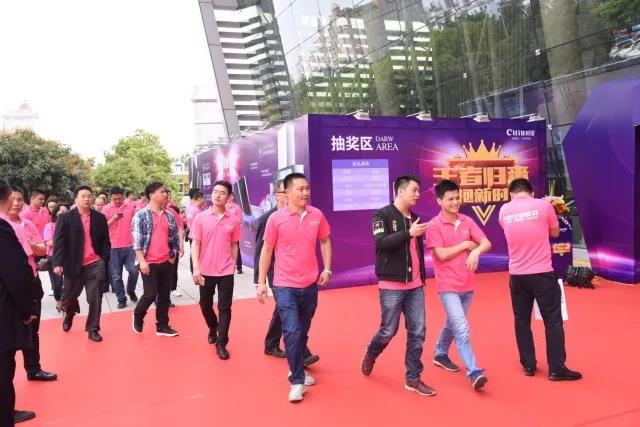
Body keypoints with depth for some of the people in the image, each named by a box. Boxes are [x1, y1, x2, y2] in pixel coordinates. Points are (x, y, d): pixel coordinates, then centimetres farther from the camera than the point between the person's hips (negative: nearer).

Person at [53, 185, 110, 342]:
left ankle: (93, 329, 11)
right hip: (73, 265, -1)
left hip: (95, 265, 1)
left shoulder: (100, 217, 6)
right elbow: (58, 241, -7)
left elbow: (106, 241, 8)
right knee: (69, 296, 16)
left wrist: (104, 261, -1)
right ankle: (69, 314, 49)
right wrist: (57, 263, -17)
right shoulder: (65, 217, -1)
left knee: (95, 299, -1)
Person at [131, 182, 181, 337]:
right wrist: (142, 261, -16)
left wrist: (173, 257, 9)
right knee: (150, 294, -4)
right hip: (149, 262, -5)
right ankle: (138, 316, 25)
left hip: (167, 262, 5)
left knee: (164, 295, 8)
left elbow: (174, 237, 15)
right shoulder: (141, 215, -6)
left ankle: (162, 326, 18)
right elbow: (137, 240, -11)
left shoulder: (169, 216, 10)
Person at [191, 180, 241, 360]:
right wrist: (196, 268, -11)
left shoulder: (233, 220, -2)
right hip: (205, 270, 1)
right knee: (205, 304, 16)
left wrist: (233, 265, 7)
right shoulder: (200, 218, -3)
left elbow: (234, 245, 8)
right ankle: (213, 328, 44)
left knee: (224, 308, 0)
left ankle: (221, 344, 10)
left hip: (226, 271, -1)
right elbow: (195, 244, -3)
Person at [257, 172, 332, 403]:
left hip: (310, 284, 4)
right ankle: (297, 381, 3)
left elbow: (325, 241, 13)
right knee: (292, 332, -10)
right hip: (285, 285, -3)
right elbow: (266, 250, -2)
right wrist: (261, 282, -2)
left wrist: (327, 268, 2)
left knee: (303, 331, 16)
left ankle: (298, 369, 36)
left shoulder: (317, 215, -2)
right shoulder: (276, 218, -10)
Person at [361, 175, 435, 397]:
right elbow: (381, 243, -21)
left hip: (415, 286, 6)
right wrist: (408, 233, -26)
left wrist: (422, 276, 17)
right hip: (392, 285, -6)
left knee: (417, 332, 3)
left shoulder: (414, 218, 12)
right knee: (389, 331, 4)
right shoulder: (382, 215, -6)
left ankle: (413, 379, 15)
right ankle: (370, 355, 34)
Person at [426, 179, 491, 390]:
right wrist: (465, 244, -9)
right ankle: (474, 372, -11)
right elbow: (442, 254, -17)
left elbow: (486, 243, -2)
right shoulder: (434, 225, -10)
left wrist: (476, 251, -23)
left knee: (452, 324, 21)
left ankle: (440, 355, 42)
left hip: (467, 285, 6)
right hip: (448, 286, -6)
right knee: (462, 329, -14)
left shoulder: (467, 221, 5)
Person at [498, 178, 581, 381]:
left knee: (522, 320, 13)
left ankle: (528, 365, 20)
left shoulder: (504, 211, 3)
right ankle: (556, 369, 9)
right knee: (553, 320, 6)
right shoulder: (544, 205, -4)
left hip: (517, 275, 3)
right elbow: (555, 232, 10)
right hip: (542, 273, -3)